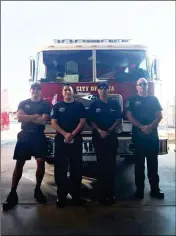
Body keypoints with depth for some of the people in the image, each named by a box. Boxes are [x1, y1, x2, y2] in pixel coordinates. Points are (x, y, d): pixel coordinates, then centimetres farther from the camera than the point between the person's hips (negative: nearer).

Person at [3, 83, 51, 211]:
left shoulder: (45, 104, 5)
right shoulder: (23, 103, 10)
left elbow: (44, 121, -9)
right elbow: (19, 117, -6)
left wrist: (27, 117, -6)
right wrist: (35, 116, -9)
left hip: (39, 136, 0)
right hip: (25, 135, 1)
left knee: (41, 162, -3)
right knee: (19, 163, -1)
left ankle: (38, 190, 14)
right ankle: (13, 193, 4)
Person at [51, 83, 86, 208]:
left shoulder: (79, 105, 8)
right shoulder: (57, 106, 9)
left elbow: (82, 121, -1)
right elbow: (54, 122, 0)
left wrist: (72, 134, -14)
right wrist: (65, 134, -15)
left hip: (76, 140, 0)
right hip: (60, 139, 0)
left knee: (76, 167, 3)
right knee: (60, 168, 1)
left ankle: (76, 195, 14)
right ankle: (61, 196, 11)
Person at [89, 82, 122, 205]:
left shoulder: (115, 104, 8)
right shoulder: (94, 104, 6)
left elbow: (118, 119, 4)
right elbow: (91, 120, 1)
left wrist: (109, 130, -8)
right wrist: (99, 130, -14)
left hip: (112, 136, 1)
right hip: (98, 136, -1)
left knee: (111, 164, 0)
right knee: (101, 164, 2)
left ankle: (111, 193, 8)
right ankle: (102, 193, 10)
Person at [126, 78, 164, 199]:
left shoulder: (154, 99, 11)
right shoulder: (132, 100, 5)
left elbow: (159, 115, 4)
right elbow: (129, 116, -4)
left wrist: (150, 126, -14)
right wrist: (142, 127, -16)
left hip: (152, 135, 2)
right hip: (138, 135, -2)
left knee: (153, 163, 6)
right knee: (139, 163, 3)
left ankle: (155, 189, 15)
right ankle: (139, 189, 11)